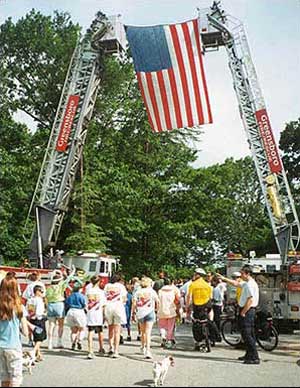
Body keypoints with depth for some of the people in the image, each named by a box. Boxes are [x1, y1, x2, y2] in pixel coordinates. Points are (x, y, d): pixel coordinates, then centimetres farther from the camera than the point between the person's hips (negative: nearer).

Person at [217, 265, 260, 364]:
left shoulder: (250, 284, -17)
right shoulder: (246, 284, 15)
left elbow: (250, 300, -23)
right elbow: (236, 283, 29)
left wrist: (243, 312, -18)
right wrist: (224, 279, 30)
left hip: (247, 311, -10)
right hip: (246, 311, 10)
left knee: (247, 335, -9)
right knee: (249, 334, 16)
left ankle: (255, 358, -7)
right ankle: (249, 355, 26)